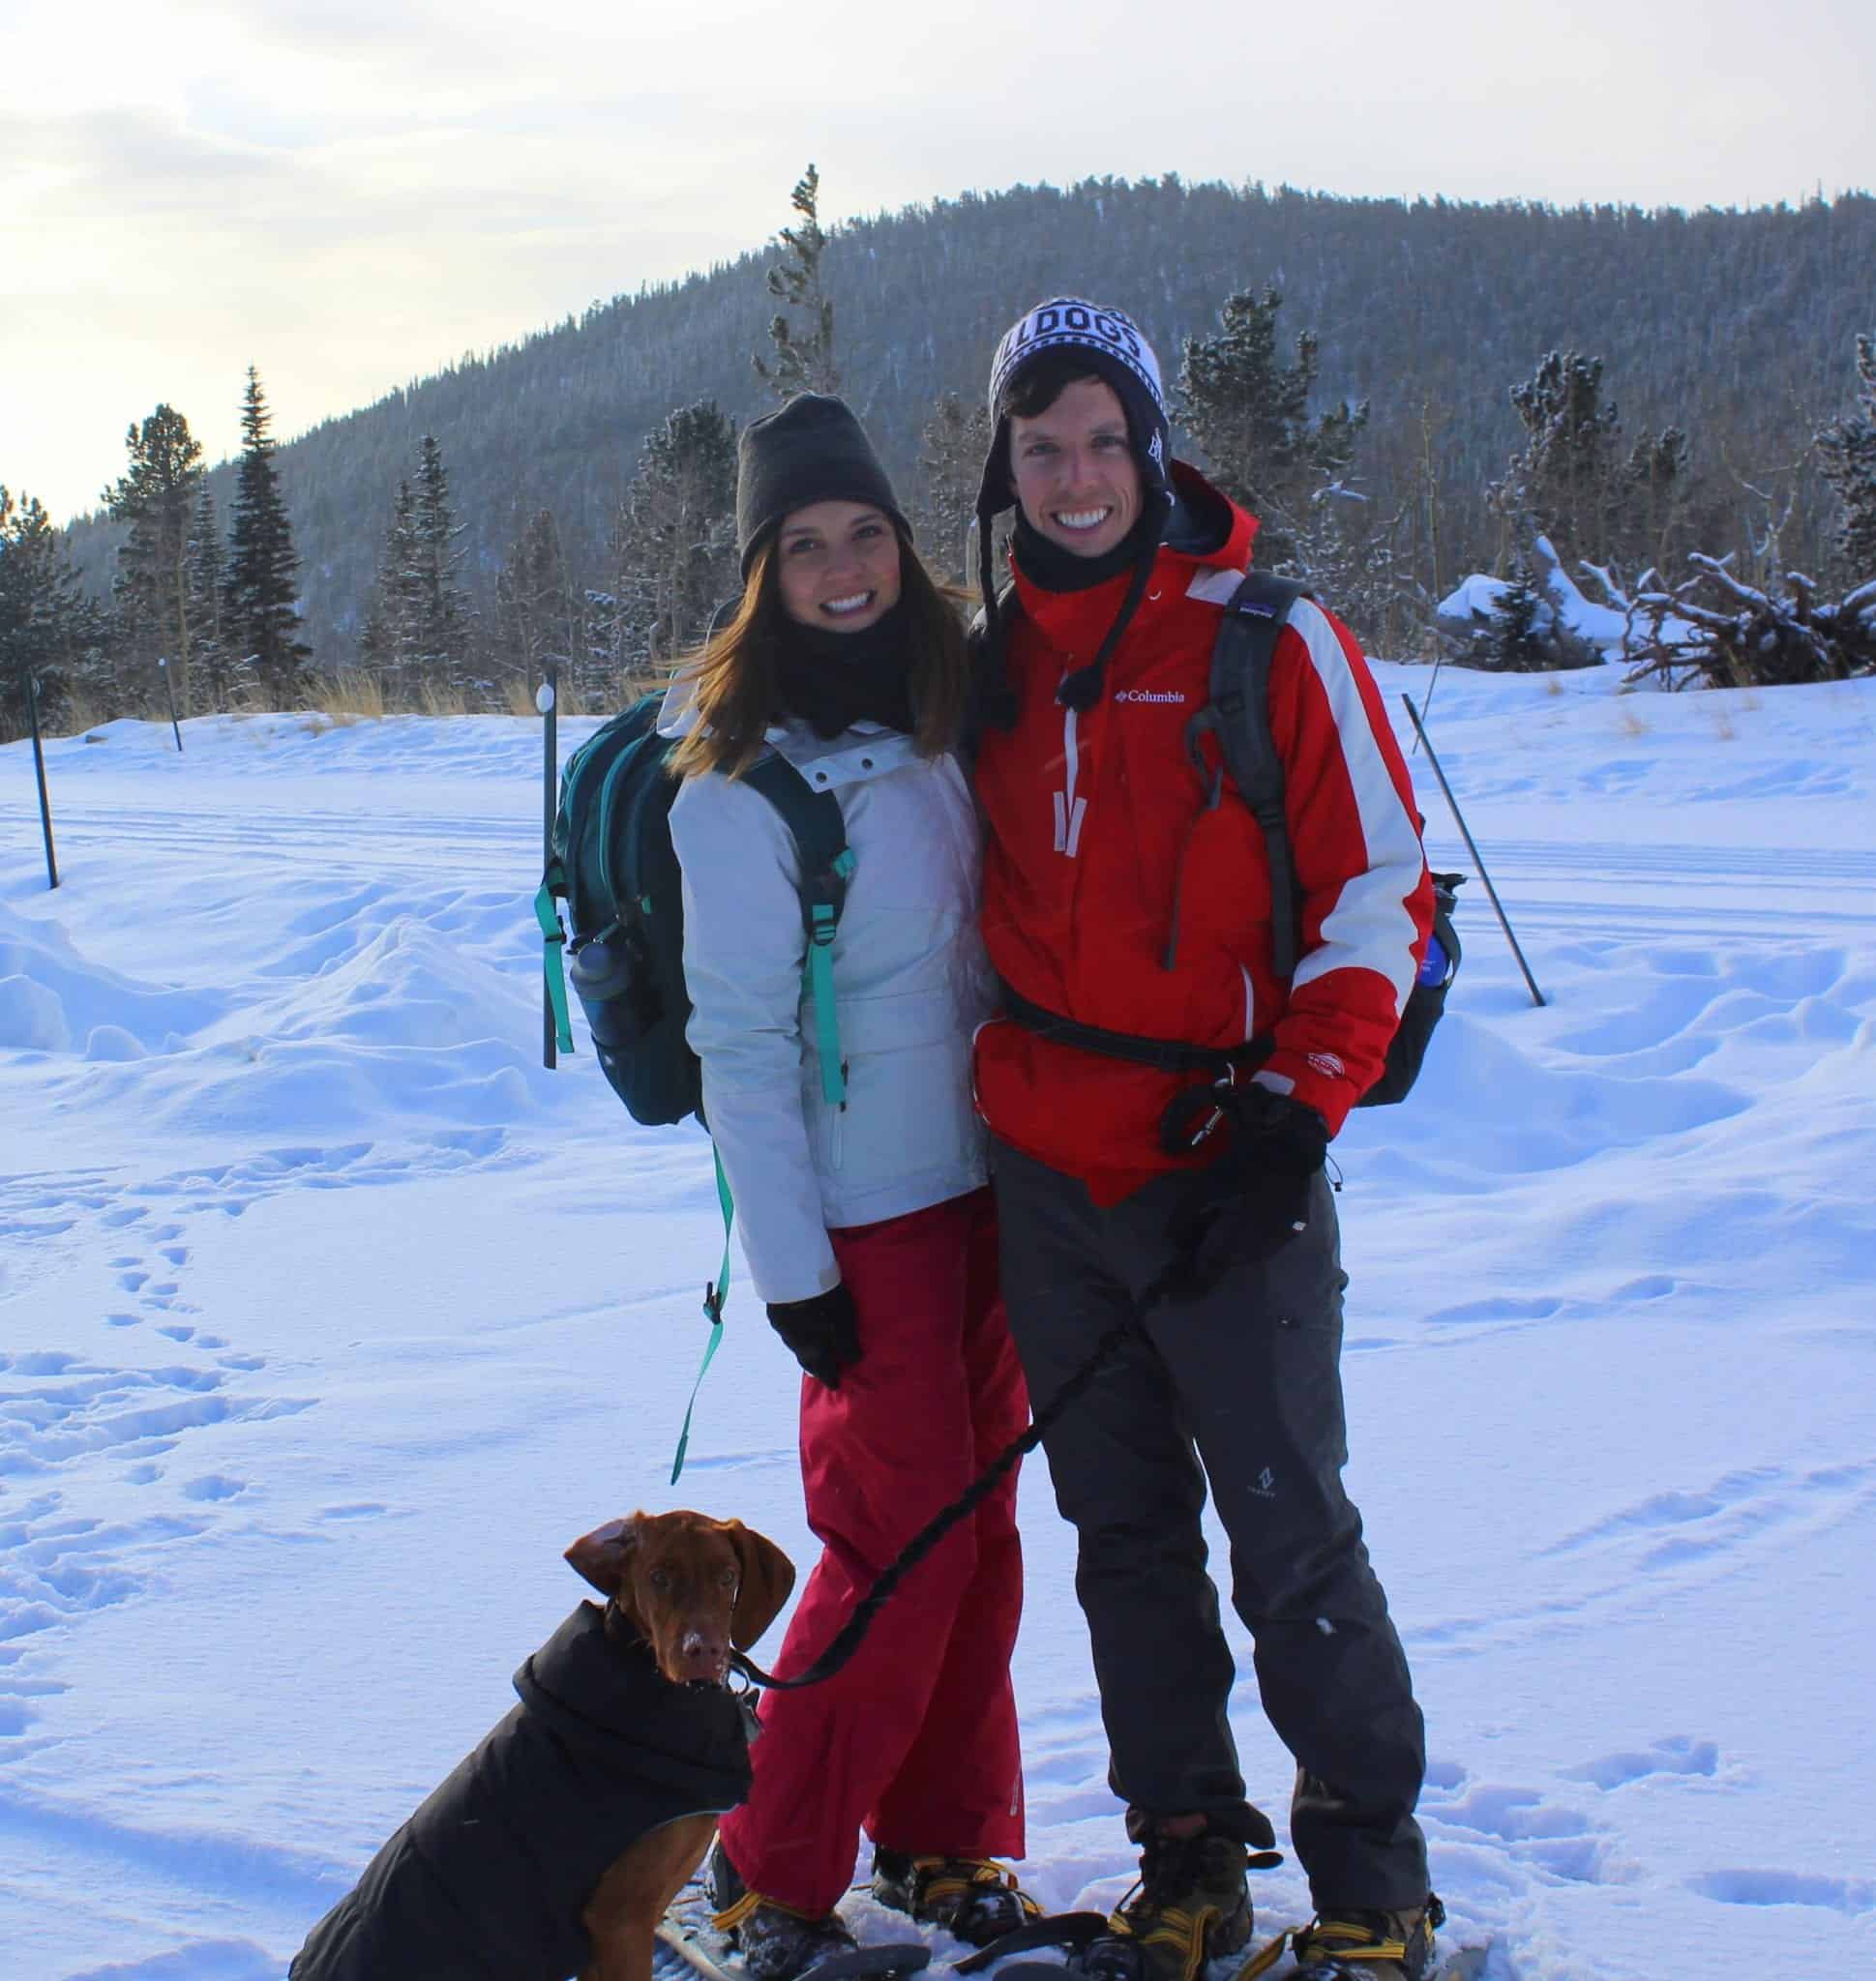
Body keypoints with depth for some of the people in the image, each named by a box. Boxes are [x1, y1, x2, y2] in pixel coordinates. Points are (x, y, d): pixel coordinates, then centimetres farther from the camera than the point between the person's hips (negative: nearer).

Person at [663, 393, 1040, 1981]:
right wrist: (793, 1266, -14)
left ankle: (948, 1837, 25)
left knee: (981, 1513, 10)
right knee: (904, 1531, -3)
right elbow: (740, 1041, -13)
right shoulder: (740, 777, -13)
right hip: (860, 1206, -6)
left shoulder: (939, 712, 6)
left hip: (980, 1172, 6)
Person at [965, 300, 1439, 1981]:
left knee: (1291, 1540, 1)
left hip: (1227, 1170, -5)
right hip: (1044, 1178, 5)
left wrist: (1292, 1115, -13)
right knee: (1125, 1537, 12)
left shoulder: (1271, 641, -6)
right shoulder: (993, 660, 9)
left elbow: (1378, 894, -6)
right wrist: (992, 1096, 14)